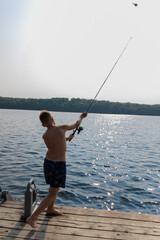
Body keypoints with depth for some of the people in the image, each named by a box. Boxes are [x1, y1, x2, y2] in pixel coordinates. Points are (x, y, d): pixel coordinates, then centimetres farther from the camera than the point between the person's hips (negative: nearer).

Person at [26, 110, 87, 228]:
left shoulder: (45, 136, -5)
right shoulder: (62, 128, -17)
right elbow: (76, 125, 1)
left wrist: (67, 138, 26)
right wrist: (81, 117, 22)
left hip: (48, 162, 5)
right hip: (59, 165, -5)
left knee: (53, 186, 28)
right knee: (52, 194, 4)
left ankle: (50, 209, 45)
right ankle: (32, 218, 1)